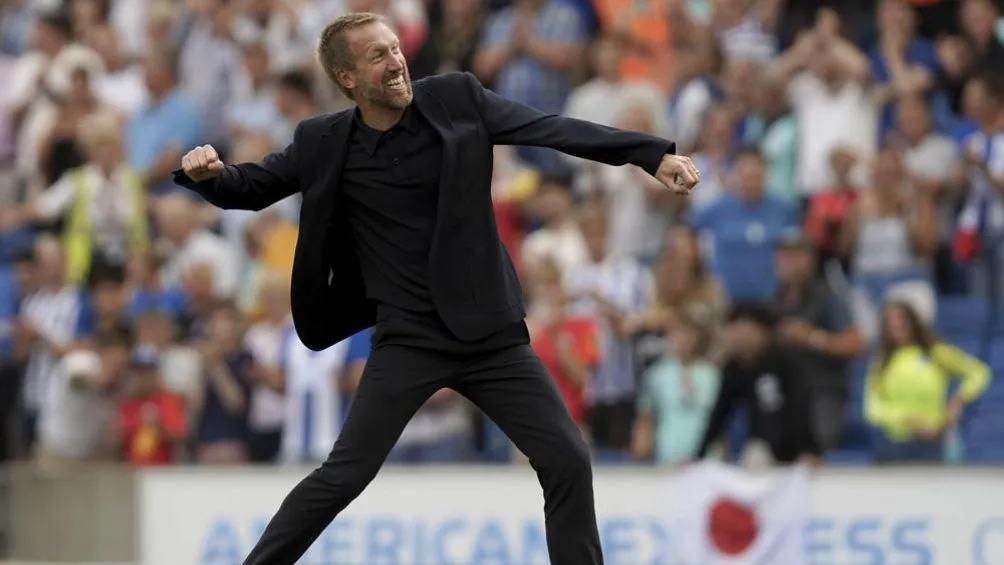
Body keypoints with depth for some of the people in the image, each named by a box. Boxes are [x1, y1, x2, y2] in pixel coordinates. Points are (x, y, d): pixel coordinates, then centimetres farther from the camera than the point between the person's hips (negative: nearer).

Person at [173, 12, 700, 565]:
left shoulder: (456, 99, -4)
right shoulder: (324, 143, -4)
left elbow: (553, 129, -7)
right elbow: (249, 188, 7)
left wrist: (654, 154, -16)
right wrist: (205, 172, -17)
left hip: (490, 332, 1)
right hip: (409, 339, -1)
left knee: (568, 463, -4)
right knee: (343, 477, -7)